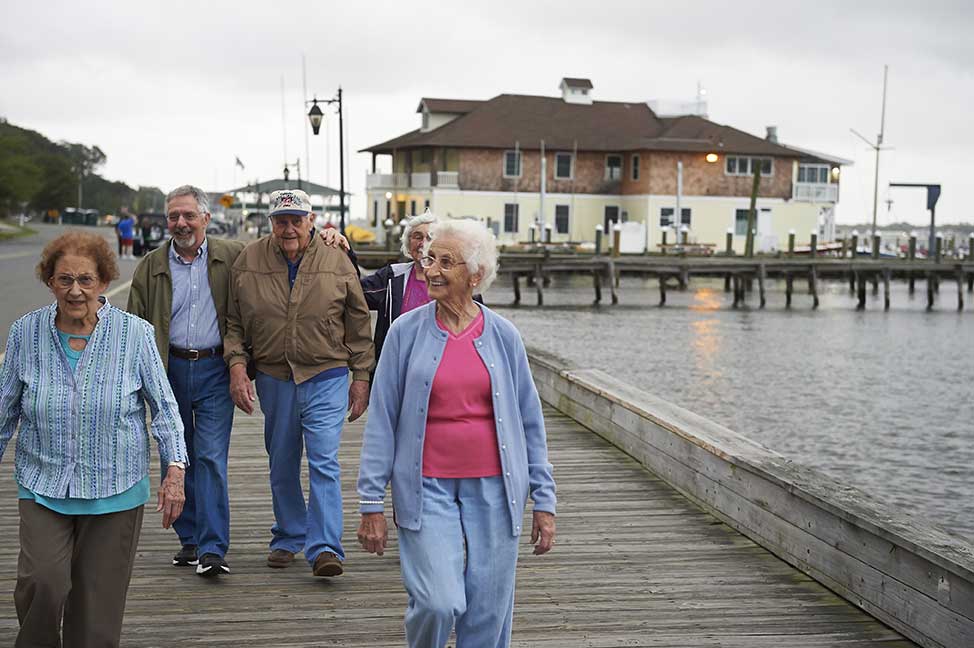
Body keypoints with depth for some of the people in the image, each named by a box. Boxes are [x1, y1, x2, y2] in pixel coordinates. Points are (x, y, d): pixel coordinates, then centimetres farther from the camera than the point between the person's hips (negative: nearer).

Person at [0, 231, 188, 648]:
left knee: (99, 598, 3)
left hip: (115, 489, 0)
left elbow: (164, 407, 0)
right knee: (41, 583, -13)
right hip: (43, 485, 1)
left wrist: (175, 469, -8)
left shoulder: (135, 333, -5)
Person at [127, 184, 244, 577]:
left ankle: (213, 549, -8)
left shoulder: (232, 258, 2)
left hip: (215, 370, -3)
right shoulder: (151, 267, 7)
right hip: (169, 370, 3)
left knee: (212, 457, -9)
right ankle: (190, 539, 22)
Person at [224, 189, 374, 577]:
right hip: (272, 378, 2)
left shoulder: (337, 262, -2)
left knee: (324, 462, -11)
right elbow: (234, 322, 6)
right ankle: (289, 537, 31)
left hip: (326, 377, -2)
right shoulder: (248, 262, 0)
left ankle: (324, 548, -10)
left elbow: (359, 324, 5)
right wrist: (236, 364, -8)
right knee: (282, 466, 14)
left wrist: (361, 376, 4)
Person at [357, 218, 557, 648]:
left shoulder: (503, 336, 3)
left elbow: (530, 421, 8)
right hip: (427, 488, -2)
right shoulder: (406, 332, -1)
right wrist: (371, 503, -3)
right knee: (439, 603, -13)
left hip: (492, 487, 2)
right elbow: (382, 421, 0)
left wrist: (543, 500, 6)